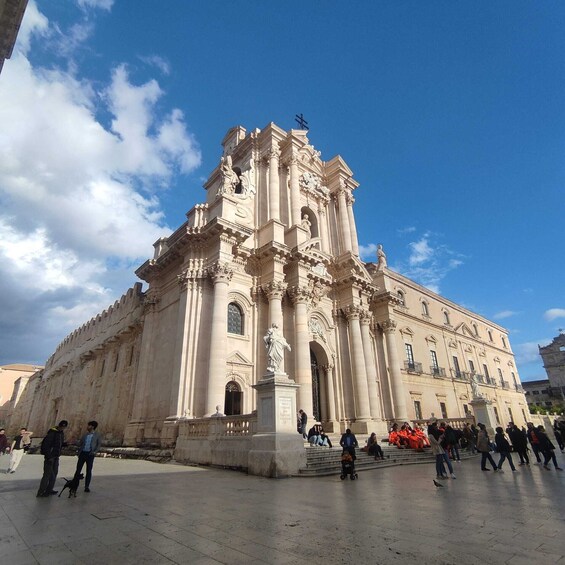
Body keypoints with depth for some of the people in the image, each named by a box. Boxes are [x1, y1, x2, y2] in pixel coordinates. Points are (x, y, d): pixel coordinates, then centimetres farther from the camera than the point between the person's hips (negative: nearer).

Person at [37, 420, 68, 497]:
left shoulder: (61, 433, 8)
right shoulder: (52, 433, -18)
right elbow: (45, 444, -21)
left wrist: (64, 444, -4)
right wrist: (48, 456, -23)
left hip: (56, 456, 9)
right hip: (50, 456, -9)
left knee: (54, 473, 14)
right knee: (47, 474, -4)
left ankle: (49, 490, 24)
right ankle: (41, 492, 5)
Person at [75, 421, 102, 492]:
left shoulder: (97, 435, -1)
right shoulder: (85, 434, 10)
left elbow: (99, 444, -1)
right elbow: (80, 443, 18)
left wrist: (95, 452, -14)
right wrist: (79, 451, 5)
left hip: (90, 454, -3)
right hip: (83, 453, 3)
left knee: (89, 471, 1)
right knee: (78, 469, 4)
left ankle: (87, 487, 11)